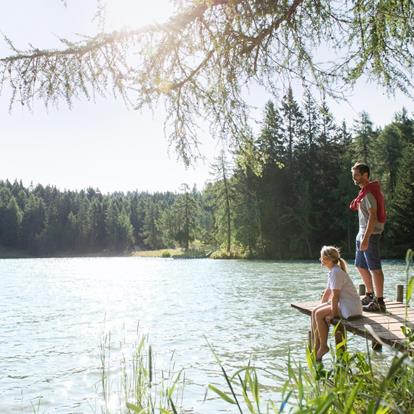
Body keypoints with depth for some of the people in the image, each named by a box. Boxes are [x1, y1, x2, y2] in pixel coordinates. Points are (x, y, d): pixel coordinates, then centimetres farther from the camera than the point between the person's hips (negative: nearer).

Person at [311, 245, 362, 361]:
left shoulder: (336, 272, -20)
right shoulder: (332, 271, 11)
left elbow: (335, 295, -22)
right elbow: (327, 292, 18)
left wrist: (332, 314, -17)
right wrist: (320, 307, 16)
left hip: (350, 307, -10)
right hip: (342, 304, 10)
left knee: (319, 314, -16)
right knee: (314, 312, 4)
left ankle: (323, 346, -4)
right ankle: (315, 346, 6)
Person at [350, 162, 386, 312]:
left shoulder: (369, 193, -16)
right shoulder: (364, 192, 15)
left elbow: (373, 216, -23)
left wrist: (366, 238, -26)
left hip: (370, 235, -11)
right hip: (363, 234, 11)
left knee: (375, 268, -6)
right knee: (361, 265, 19)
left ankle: (379, 302, -1)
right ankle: (370, 295, 31)